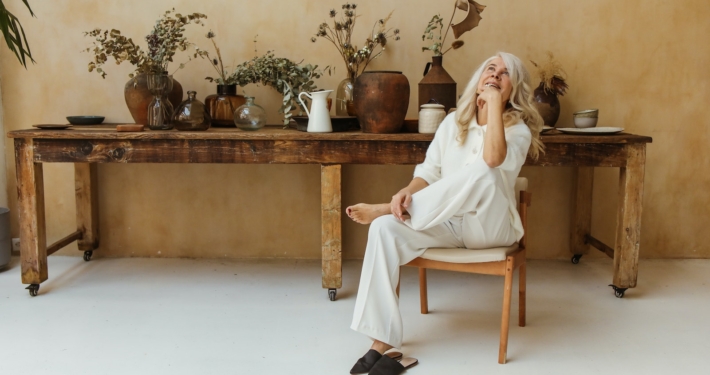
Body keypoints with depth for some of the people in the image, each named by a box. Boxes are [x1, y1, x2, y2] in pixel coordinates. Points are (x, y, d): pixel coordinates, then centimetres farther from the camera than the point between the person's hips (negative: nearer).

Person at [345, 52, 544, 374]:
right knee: (386, 229, -25)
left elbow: (493, 159, -28)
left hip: (490, 227, -4)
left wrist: (495, 105, -20)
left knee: (483, 171, -35)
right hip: (447, 224, 4)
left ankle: (382, 209, -21)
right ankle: (382, 343, -25)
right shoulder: (453, 122, 10)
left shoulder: (518, 129, -5)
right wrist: (408, 192, -17)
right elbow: (428, 171, 5)